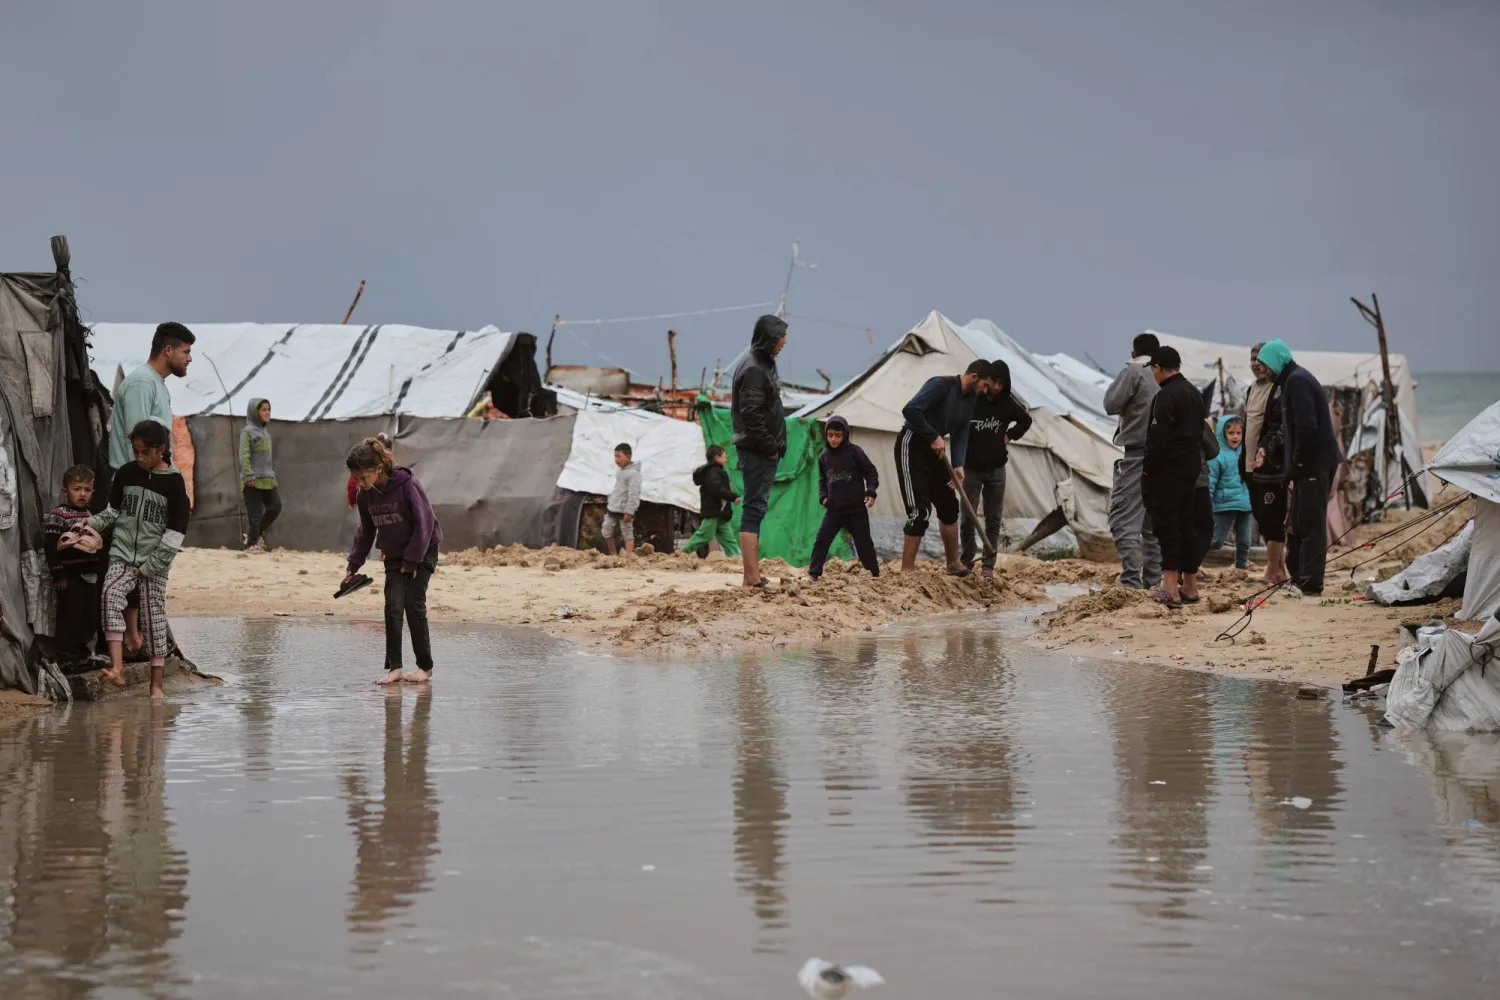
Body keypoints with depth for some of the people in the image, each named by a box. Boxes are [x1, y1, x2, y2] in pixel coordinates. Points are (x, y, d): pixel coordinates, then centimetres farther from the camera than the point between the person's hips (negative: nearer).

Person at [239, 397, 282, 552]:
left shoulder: (265, 431, 15)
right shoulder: (248, 432, -9)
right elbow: (244, 456, -14)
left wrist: (272, 474, 20)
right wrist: (249, 476, -20)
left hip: (267, 479, 8)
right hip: (253, 480, -8)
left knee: (275, 506, 5)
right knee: (256, 513, -4)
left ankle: (255, 534, 18)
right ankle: (251, 543, 7)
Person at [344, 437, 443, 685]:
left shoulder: (407, 485, -23)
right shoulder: (366, 494, -5)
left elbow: (424, 523, -18)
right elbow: (365, 531, 9)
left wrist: (411, 560, -17)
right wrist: (353, 567, 7)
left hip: (422, 552, -5)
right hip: (393, 555, 5)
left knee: (414, 605, -8)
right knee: (393, 607, -6)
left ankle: (425, 666, 3)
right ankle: (394, 667, -5)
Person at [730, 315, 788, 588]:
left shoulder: (764, 365, 16)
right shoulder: (753, 370, -16)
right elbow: (751, 416, -23)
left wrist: (774, 446, 13)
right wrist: (770, 447, -16)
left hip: (764, 451, 10)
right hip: (758, 451, -10)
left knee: (756, 509, 12)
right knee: (754, 510, -11)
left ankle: (753, 574, 16)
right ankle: (751, 577, -14)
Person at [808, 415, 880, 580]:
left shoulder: (854, 452, -7)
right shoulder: (824, 456, 5)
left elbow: (871, 472, -3)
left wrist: (871, 492, -15)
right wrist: (823, 496, 0)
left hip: (856, 508, -3)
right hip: (834, 509, 3)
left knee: (864, 542, 5)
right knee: (821, 540, -6)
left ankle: (875, 574, 19)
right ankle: (813, 574, -2)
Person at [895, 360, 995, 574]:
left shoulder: (969, 401, 8)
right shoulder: (941, 385, -20)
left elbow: (961, 436, 6)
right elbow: (910, 410, -29)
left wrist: (958, 466, -10)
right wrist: (933, 436, -24)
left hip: (933, 449, 9)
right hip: (912, 446, -9)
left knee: (948, 506, 14)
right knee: (920, 510, -14)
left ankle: (953, 564, 27)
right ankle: (906, 571, -12)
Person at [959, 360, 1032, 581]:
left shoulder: (1009, 403, -3)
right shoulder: (970, 400, -12)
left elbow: (1026, 421, 17)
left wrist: (1009, 436, 3)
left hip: (996, 469, 2)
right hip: (971, 469, -2)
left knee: (994, 520, 3)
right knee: (967, 518, 1)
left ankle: (989, 565, 7)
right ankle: (966, 561, 13)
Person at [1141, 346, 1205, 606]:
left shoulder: (1165, 396, -16)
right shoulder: (1194, 393, 16)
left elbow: (1157, 439, -20)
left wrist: (1147, 470, -12)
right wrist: (1195, 462, 19)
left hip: (1167, 468, -9)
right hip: (1191, 467, 9)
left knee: (1166, 525, -11)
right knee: (1185, 523, 15)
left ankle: (1170, 587, -19)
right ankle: (1189, 584, 21)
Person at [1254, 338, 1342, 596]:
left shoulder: (1297, 382, -14)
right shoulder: (1295, 379, 19)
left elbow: (1306, 427, -22)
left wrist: (1297, 465, -17)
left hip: (1314, 465, -10)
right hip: (1312, 465, 10)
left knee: (1309, 525, -8)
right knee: (1299, 524, 14)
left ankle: (1311, 585, -7)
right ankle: (1299, 579, 20)